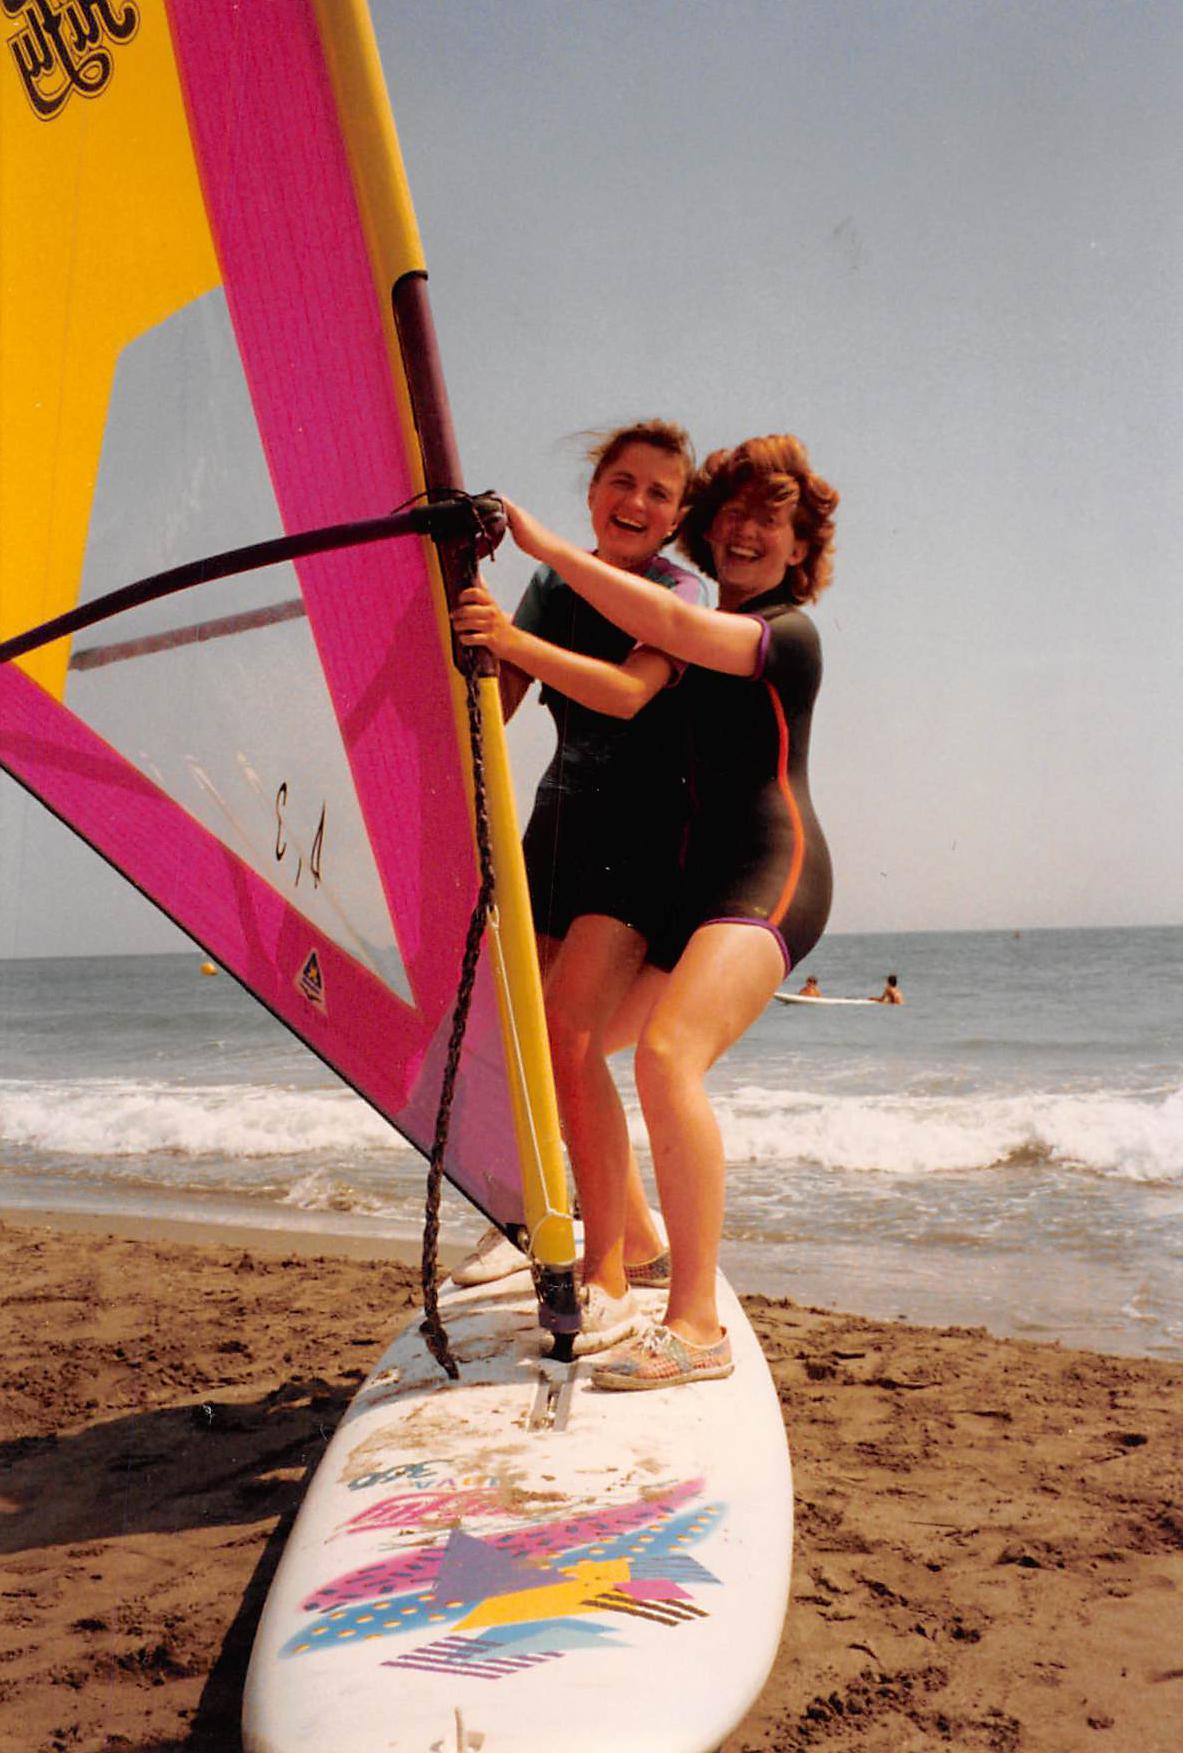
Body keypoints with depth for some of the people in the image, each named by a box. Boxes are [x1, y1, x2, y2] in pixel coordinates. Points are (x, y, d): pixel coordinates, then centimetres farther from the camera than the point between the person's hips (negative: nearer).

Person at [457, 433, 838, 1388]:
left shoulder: (789, 634, -6)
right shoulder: (702, 638, 21)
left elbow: (672, 626, -23)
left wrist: (543, 542, -20)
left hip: (772, 875, -9)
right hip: (697, 877, 9)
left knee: (668, 1054, -31)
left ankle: (696, 1326, -28)